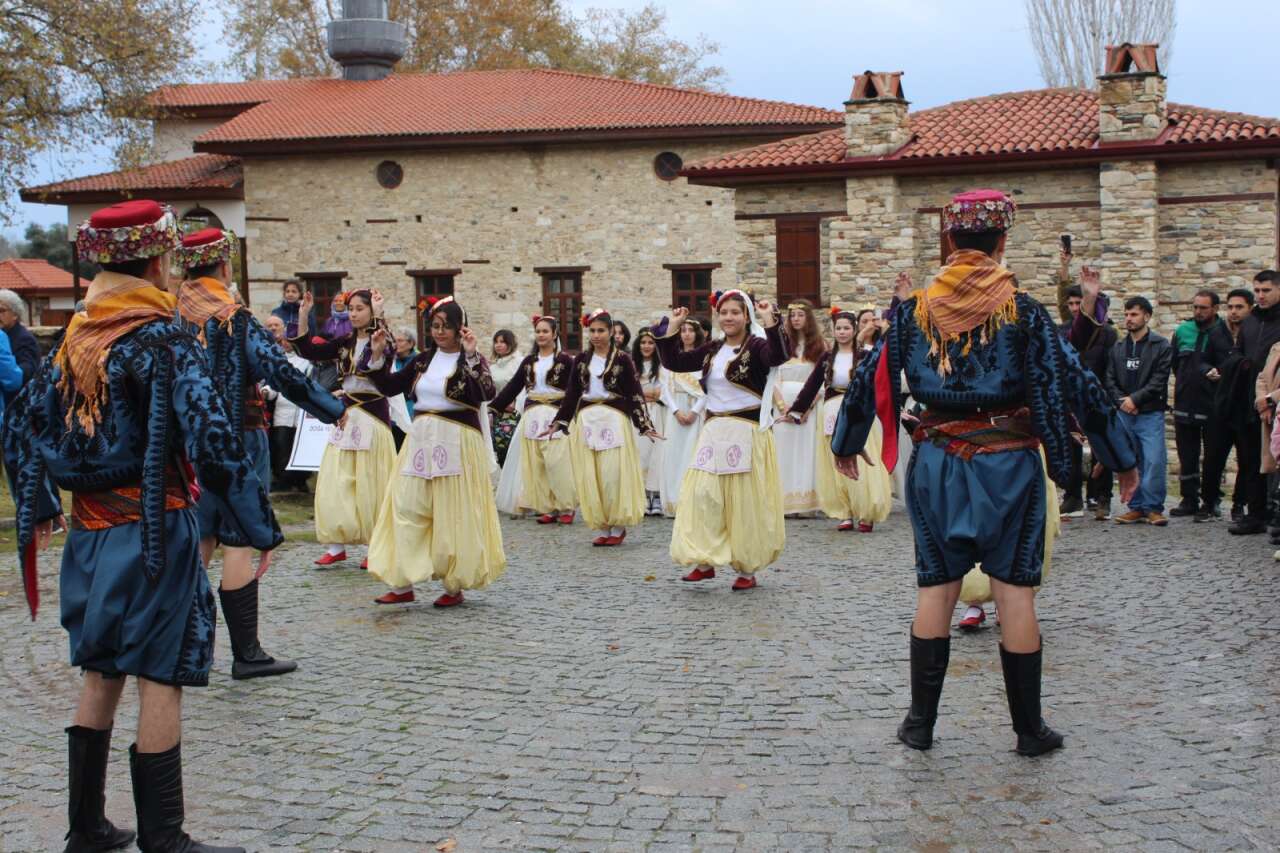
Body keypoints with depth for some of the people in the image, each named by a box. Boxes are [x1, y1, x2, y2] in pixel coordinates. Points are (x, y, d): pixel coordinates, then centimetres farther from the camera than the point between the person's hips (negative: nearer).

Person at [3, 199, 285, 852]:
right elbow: (210, 434, -22)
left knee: (101, 674, 16)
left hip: (91, 531, 7)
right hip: (155, 529, -7)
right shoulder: (163, 338, -13)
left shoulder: (74, 337, 8)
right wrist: (258, 523, -15)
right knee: (161, 678, -1)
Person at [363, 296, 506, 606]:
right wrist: (377, 356, 1)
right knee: (407, 509, 2)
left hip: (457, 443, -5)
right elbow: (389, 387, 13)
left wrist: (471, 356, -32)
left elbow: (487, 394, -22)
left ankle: (455, 587, 13)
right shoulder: (423, 359, 11)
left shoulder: (472, 359, -4)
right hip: (420, 440, 5)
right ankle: (403, 584, 9)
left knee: (453, 515, 1)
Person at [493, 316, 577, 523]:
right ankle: (547, 508, 9)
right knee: (535, 465, 2)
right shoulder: (529, 361, 15)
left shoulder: (565, 360, 0)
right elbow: (513, 387, 14)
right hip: (532, 417, 5)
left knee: (557, 463, -11)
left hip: (555, 417, -5)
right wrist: (493, 407, 8)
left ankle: (566, 508, 1)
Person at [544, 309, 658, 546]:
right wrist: (557, 423, 9)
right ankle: (603, 527, 11)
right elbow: (571, 393, 13)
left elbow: (635, 394, -1)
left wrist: (645, 426, -8)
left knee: (613, 473, -7)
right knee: (589, 476, 2)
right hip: (586, 420, 4)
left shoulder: (622, 359, 0)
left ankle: (618, 527, 6)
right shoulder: (582, 359, 10)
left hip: (614, 419, -4)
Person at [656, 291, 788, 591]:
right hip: (713, 430, 6)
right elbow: (674, 362, 14)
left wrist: (770, 321, -35)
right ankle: (704, 561, 9)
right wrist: (672, 328, 7)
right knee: (703, 495, 0)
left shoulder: (756, 346, -7)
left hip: (747, 432, -6)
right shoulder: (712, 350, 12)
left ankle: (748, 569, 11)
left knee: (745, 501, 0)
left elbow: (778, 356, -28)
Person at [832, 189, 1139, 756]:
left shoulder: (916, 309, 0)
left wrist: (846, 444, 23)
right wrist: (1121, 458, 3)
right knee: (1015, 591, 4)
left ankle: (920, 722, 15)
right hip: (1009, 464, -2)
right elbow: (1074, 384, -6)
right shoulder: (1021, 311, -7)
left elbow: (871, 376, 8)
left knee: (935, 588, 10)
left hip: (936, 464, 2)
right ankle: (1029, 729, 12)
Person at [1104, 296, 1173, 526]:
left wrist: (1135, 399, -13)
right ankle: (1136, 507, 12)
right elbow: (1110, 379, 9)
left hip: (1150, 413, -4)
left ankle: (1153, 507, -1)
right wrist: (1122, 401, -6)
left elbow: (1159, 381, -8)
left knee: (1154, 461, -10)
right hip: (1124, 413, 4)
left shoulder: (1161, 346, -1)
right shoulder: (1118, 347, 13)